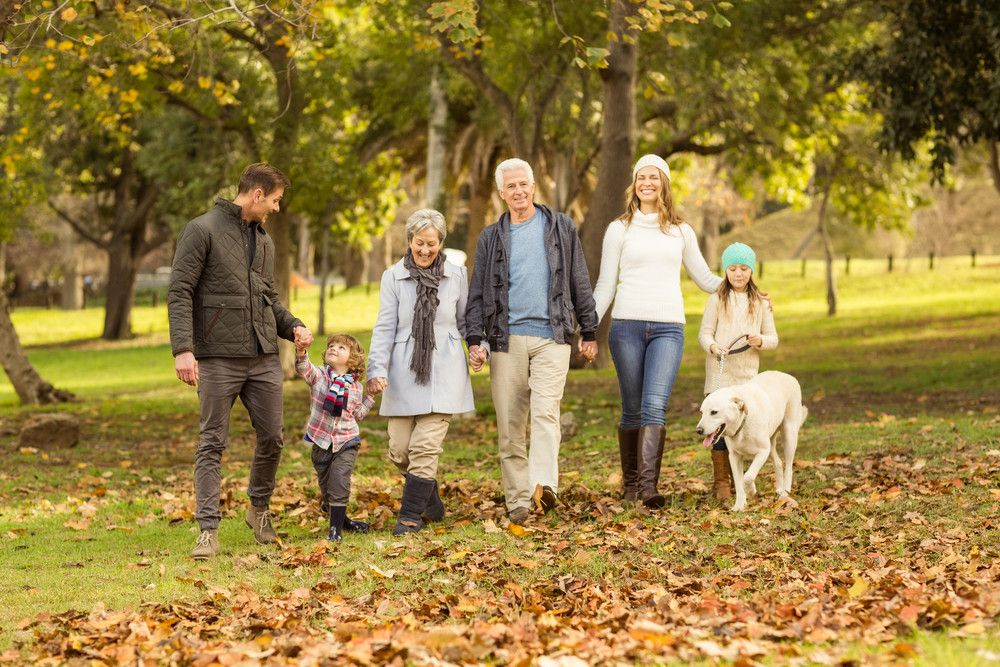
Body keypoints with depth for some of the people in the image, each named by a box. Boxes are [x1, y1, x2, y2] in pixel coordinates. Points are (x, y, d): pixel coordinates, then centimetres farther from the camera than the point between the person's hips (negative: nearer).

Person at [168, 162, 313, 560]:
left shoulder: (264, 241, 17)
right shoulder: (203, 230, -5)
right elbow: (179, 292, -10)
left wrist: (293, 326, 5)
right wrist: (183, 349, -19)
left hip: (264, 357, 6)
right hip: (218, 358, -6)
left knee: (272, 437, 7)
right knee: (212, 444, -3)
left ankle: (259, 508, 29)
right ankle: (209, 530, -1)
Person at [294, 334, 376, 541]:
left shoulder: (356, 386, 1)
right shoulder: (319, 375, -4)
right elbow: (304, 370, -27)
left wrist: (370, 396, 3)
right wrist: (301, 354, -46)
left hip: (346, 440, -1)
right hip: (321, 440, 1)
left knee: (340, 481, -16)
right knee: (325, 485, 11)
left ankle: (336, 528, -9)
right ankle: (341, 520, 31)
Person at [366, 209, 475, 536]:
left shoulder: (457, 275, 5)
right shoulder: (393, 277, 3)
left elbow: (465, 320, 16)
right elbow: (384, 327, 0)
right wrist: (377, 370, -10)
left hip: (444, 373, -1)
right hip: (404, 372, 1)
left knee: (426, 446, -10)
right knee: (399, 450, 0)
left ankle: (411, 514, 0)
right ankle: (431, 500, 25)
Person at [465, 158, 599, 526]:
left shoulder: (561, 228, 10)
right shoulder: (491, 237, 12)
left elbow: (580, 283, 11)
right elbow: (478, 293, 9)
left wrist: (589, 332, 9)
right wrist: (476, 338, -2)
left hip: (551, 335, -2)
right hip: (506, 339, 2)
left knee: (545, 412, -19)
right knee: (509, 423, 0)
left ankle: (544, 484, -32)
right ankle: (518, 502, 3)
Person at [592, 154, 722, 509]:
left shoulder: (681, 231, 14)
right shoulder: (619, 230, 9)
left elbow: (705, 278, 23)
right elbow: (605, 286, 9)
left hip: (668, 328, 0)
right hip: (627, 325, 0)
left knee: (655, 406, -16)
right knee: (632, 410, 3)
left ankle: (649, 485, -24)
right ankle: (630, 483, 14)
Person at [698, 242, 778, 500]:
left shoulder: (759, 302, 9)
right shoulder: (717, 300, 2)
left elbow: (773, 338, 9)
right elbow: (705, 333, -1)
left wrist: (760, 341, -14)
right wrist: (713, 346, -23)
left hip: (748, 375, 3)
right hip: (720, 374, -3)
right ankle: (720, 482, -1)